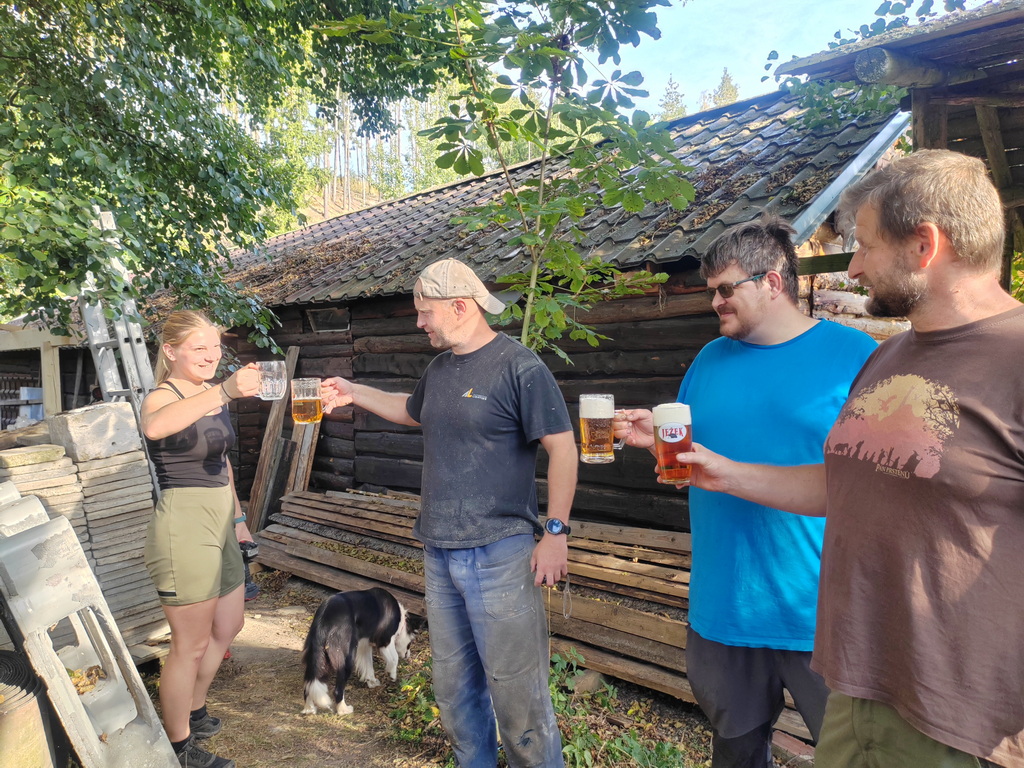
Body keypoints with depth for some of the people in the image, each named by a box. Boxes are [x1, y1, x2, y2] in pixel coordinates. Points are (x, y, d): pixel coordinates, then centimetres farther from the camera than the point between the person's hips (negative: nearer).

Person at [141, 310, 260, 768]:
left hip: (218, 525, 9)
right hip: (183, 528, -9)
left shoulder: (211, 397, 10)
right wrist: (225, 391, -53)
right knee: (191, 644, 5)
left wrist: (237, 515, 21)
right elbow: (154, 427, -42)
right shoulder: (163, 397, -15)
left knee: (227, 627, 22)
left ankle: (193, 710, 43)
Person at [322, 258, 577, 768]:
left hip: (499, 553, -7)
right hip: (439, 553, 8)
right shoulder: (439, 368, 11)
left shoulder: (519, 366, -12)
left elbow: (562, 447, -14)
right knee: (453, 681, 18)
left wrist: (556, 532, -17)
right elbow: (412, 411, 31)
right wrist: (353, 394, 23)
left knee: (515, 686, 1)